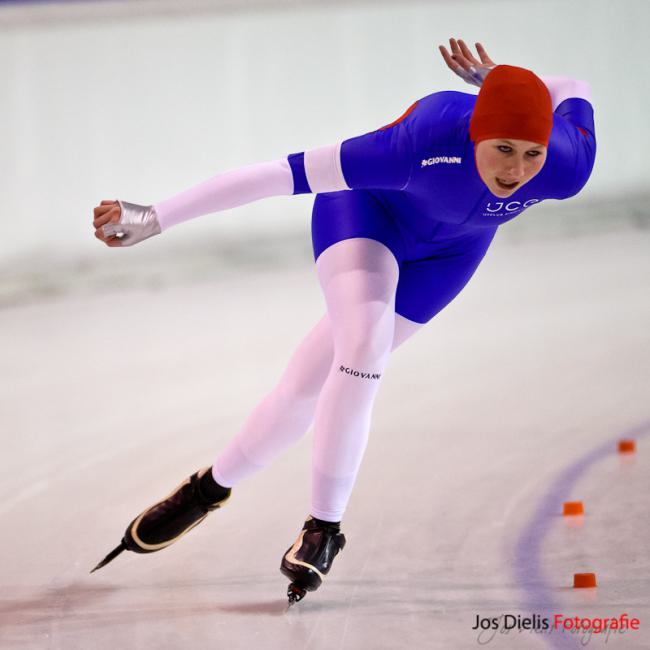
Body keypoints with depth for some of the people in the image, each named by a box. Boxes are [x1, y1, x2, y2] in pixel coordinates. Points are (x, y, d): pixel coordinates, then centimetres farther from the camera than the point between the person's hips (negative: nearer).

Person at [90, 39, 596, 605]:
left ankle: (214, 486, 21)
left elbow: (575, 96, -11)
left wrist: (494, 85, 5)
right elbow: (281, 175, -41)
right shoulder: (425, 144, -44)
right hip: (370, 207, -3)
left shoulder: (566, 170, -34)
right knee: (363, 346, -22)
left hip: (448, 250, 3)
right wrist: (152, 220, -41)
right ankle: (324, 525, 0)